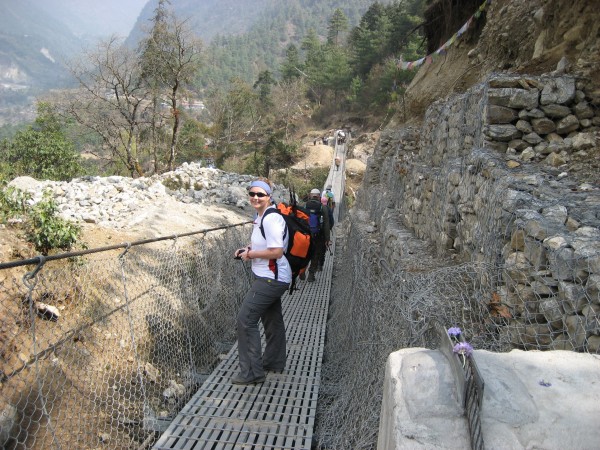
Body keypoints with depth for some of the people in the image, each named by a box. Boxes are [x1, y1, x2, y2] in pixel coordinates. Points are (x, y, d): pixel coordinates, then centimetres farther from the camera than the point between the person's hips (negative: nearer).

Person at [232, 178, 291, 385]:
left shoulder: (271, 219, -22)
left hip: (271, 279, -10)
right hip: (269, 277, 10)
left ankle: (251, 372, 2)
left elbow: (276, 251, -26)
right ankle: (274, 362, 39)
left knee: (246, 319, -8)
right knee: (272, 319, 21)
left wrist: (250, 254, -16)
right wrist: (248, 249, 9)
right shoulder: (260, 216, 10)